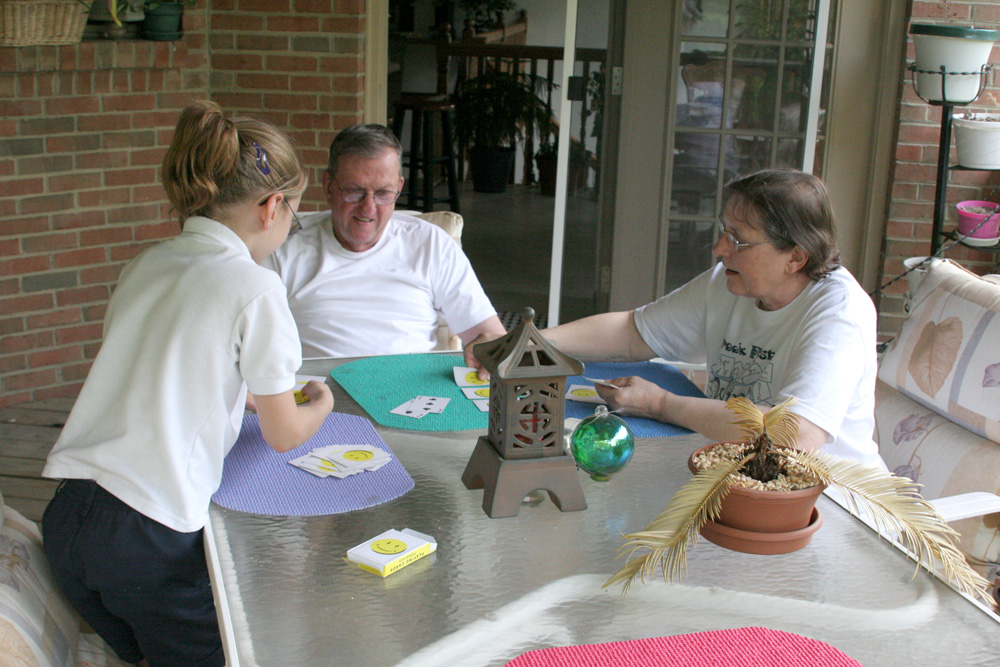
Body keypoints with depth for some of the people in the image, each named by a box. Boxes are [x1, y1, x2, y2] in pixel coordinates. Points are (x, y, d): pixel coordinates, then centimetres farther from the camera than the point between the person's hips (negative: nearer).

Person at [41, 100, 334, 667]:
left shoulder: (144, 267, 10)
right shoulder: (255, 287, -9)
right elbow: (284, 435, -1)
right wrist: (322, 403, 22)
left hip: (67, 516, 7)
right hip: (149, 534, -7)